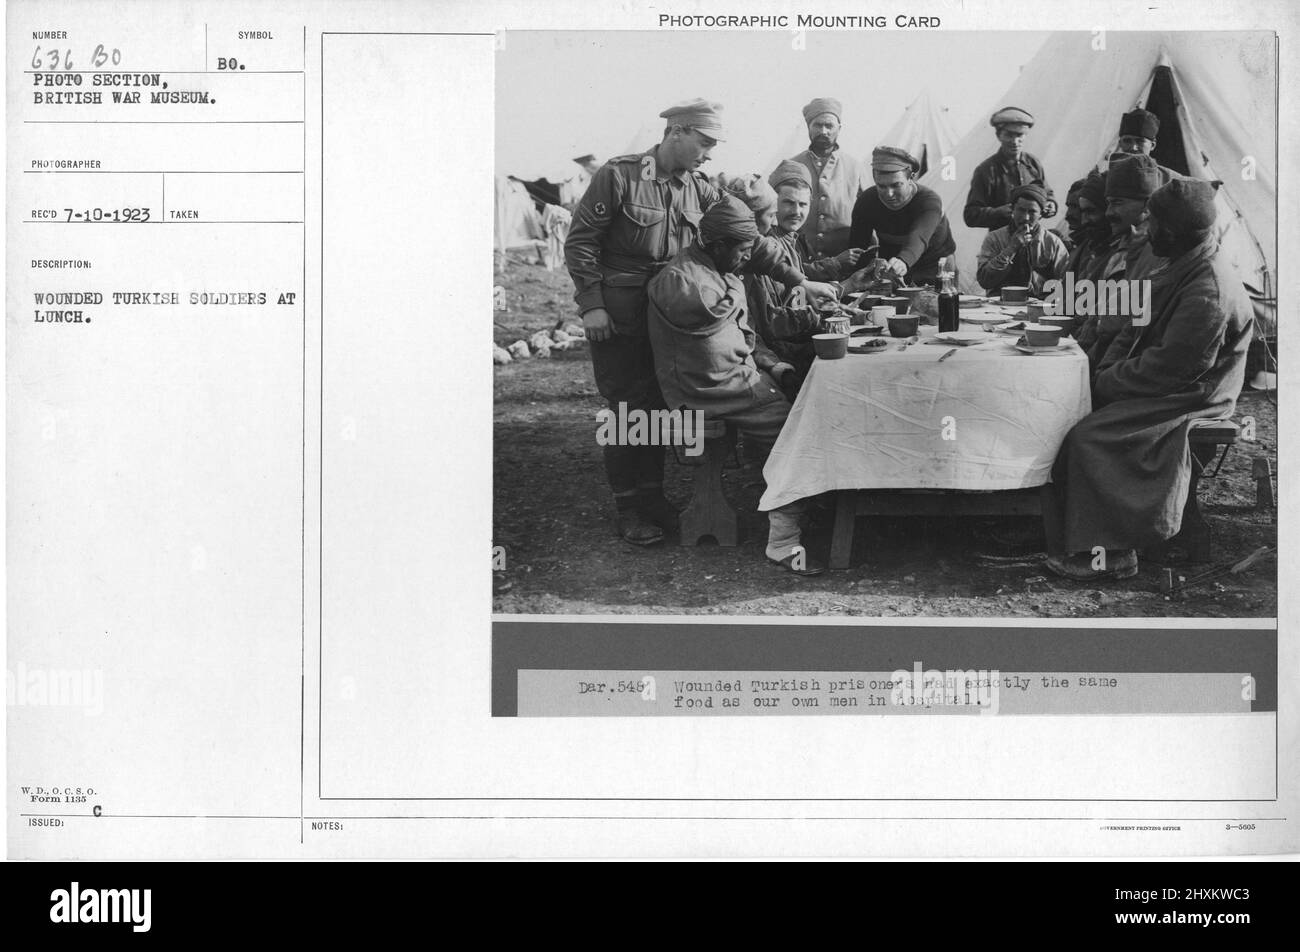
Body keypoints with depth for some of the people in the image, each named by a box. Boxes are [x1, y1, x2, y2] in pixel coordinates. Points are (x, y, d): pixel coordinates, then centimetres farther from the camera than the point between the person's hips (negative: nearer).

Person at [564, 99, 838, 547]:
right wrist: (591, 304, -15)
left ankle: (652, 494, 24)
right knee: (627, 408, -1)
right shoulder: (618, 176, -11)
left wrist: (798, 281, 0)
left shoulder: (699, 190, 6)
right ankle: (628, 508, 10)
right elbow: (580, 241, -9)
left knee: (660, 405, 10)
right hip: (617, 316, -6)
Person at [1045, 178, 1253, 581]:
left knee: (1088, 437, -20)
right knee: (1075, 405, 0)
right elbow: (1137, 327, 14)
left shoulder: (1209, 294, -26)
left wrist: (1111, 381, -15)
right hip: (1163, 387, 10)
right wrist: (1107, 369, 0)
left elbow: (1171, 367, -25)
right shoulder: (1182, 269, 7)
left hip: (1189, 400, -10)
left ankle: (1100, 552, -9)